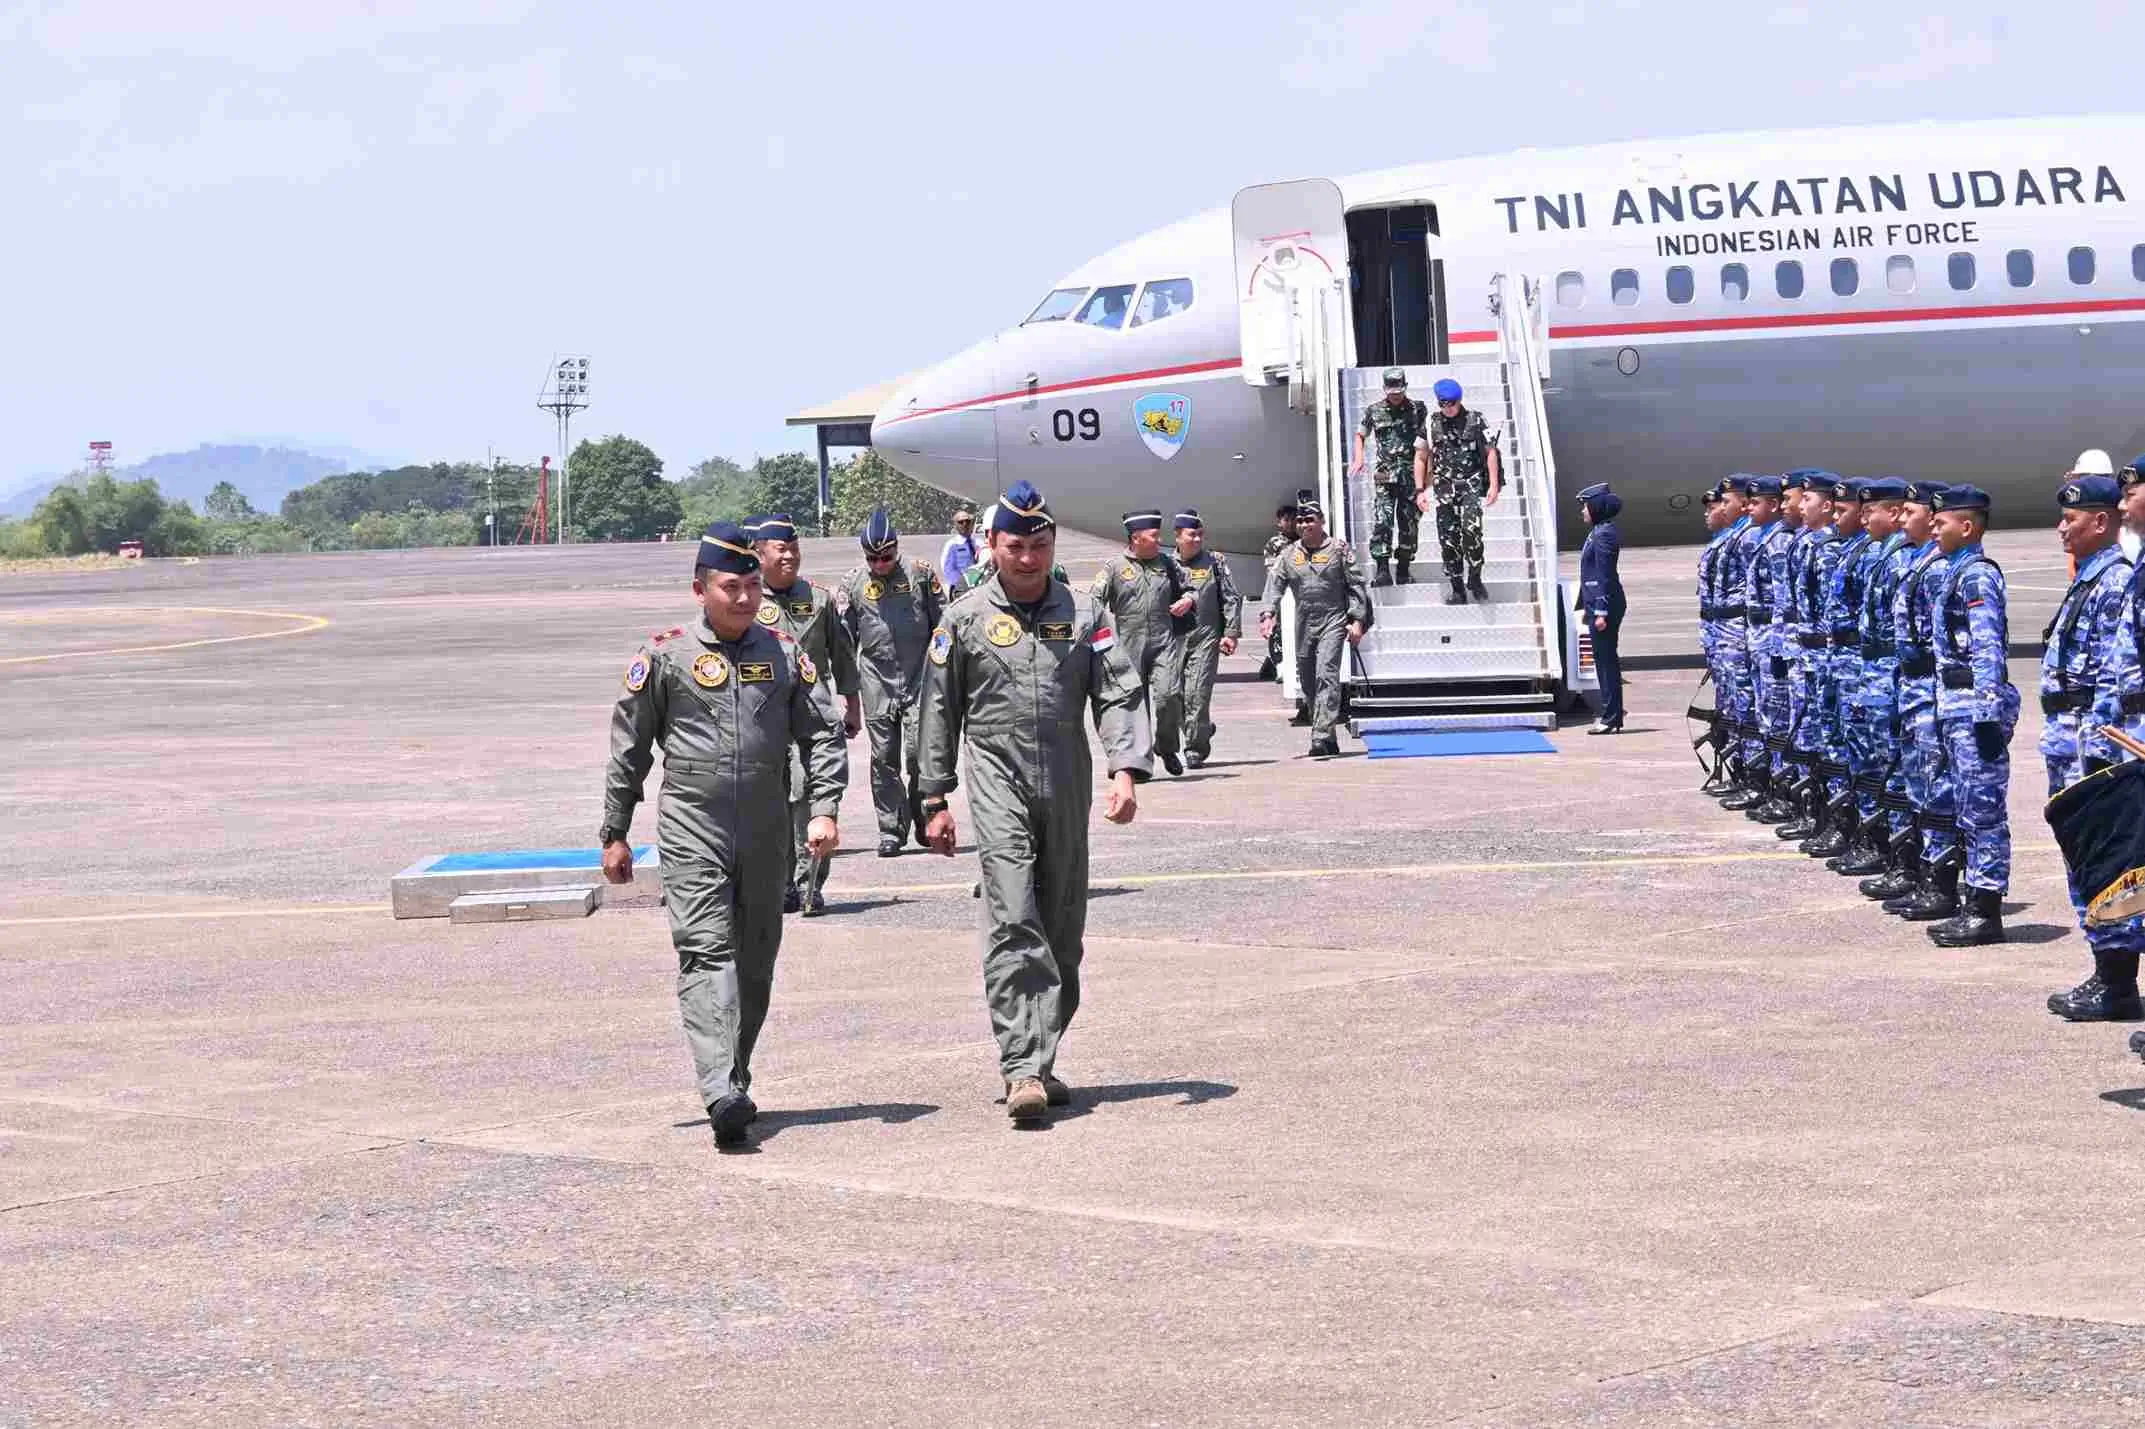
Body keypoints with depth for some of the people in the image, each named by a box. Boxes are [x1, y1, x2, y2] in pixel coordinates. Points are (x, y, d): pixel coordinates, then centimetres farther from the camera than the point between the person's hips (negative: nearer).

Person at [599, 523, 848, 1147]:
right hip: (691, 832, -4)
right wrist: (614, 834, 5)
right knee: (706, 953, -16)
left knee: (755, 965, 11)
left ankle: (737, 1083, 25)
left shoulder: (784, 653, 8)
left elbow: (823, 732, 8)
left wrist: (823, 809, -6)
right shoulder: (666, 656, 0)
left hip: (766, 835, 4)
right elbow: (628, 749, 5)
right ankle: (720, 1093, -27)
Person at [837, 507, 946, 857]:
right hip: (877, 681, 2)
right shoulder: (851, 585, 5)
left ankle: (924, 821, 9)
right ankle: (891, 828, 10)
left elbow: (942, 627, 8)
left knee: (919, 752, -10)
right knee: (884, 757, 2)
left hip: (919, 679, -1)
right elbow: (843, 642, 9)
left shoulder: (921, 575, 2)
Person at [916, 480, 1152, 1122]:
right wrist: (935, 798, 6)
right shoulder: (965, 619, 4)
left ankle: (1042, 1060, 21)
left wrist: (1125, 771, -13)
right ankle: (1023, 1069, -21)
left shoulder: (1084, 613, 7)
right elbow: (939, 712, 8)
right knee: (1014, 925, -15)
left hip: (1068, 791, 3)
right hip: (998, 785, -3)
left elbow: (1120, 694, 1)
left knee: (1062, 932, 8)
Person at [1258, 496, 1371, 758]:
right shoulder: (1289, 555, 12)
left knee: (1326, 676, -18)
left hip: (1333, 621, -5)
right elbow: (1275, 584, 5)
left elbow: (1356, 586, 2)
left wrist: (1357, 620, -5)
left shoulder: (1338, 550, 3)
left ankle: (1322, 737, -25)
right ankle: (1328, 740, 19)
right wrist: (1268, 613, -11)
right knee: (1308, 683, 7)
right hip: (1304, 625, 5)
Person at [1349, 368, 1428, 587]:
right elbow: (1360, 435, 22)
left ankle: (1403, 571, 12)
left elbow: (1422, 448, 5)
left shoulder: (1417, 410, 6)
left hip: (1412, 475, 0)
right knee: (1381, 521, -14)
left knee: (1409, 523, 2)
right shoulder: (1374, 411, 8)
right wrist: (1358, 458, 5)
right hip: (1384, 476, 0)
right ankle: (1382, 570, -16)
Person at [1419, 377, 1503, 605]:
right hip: (1444, 486, 2)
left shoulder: (1475, 421, 1)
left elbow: (1490, 452, 2)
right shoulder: (1432, 423, 6)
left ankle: (1475, 578, -5)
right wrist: (1421, 490, 5)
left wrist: (1494, 485, -5)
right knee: (1448, 539, 0)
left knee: (1471, 528, -23)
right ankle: (1457, 590, 9)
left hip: (1471, 484, -2)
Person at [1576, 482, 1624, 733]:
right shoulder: (1597, 532, 15)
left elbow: (1605, 576, -19)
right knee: (1604, 659, 15)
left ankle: (1611, 718, -5)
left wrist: (1601, 611, -21)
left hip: (1604, 604, -10)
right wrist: (1589, 607, 22)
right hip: (1597, 603, 10)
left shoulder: (1603, 534, -15)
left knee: (1606, 659, -7)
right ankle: (1610, 713, 22)